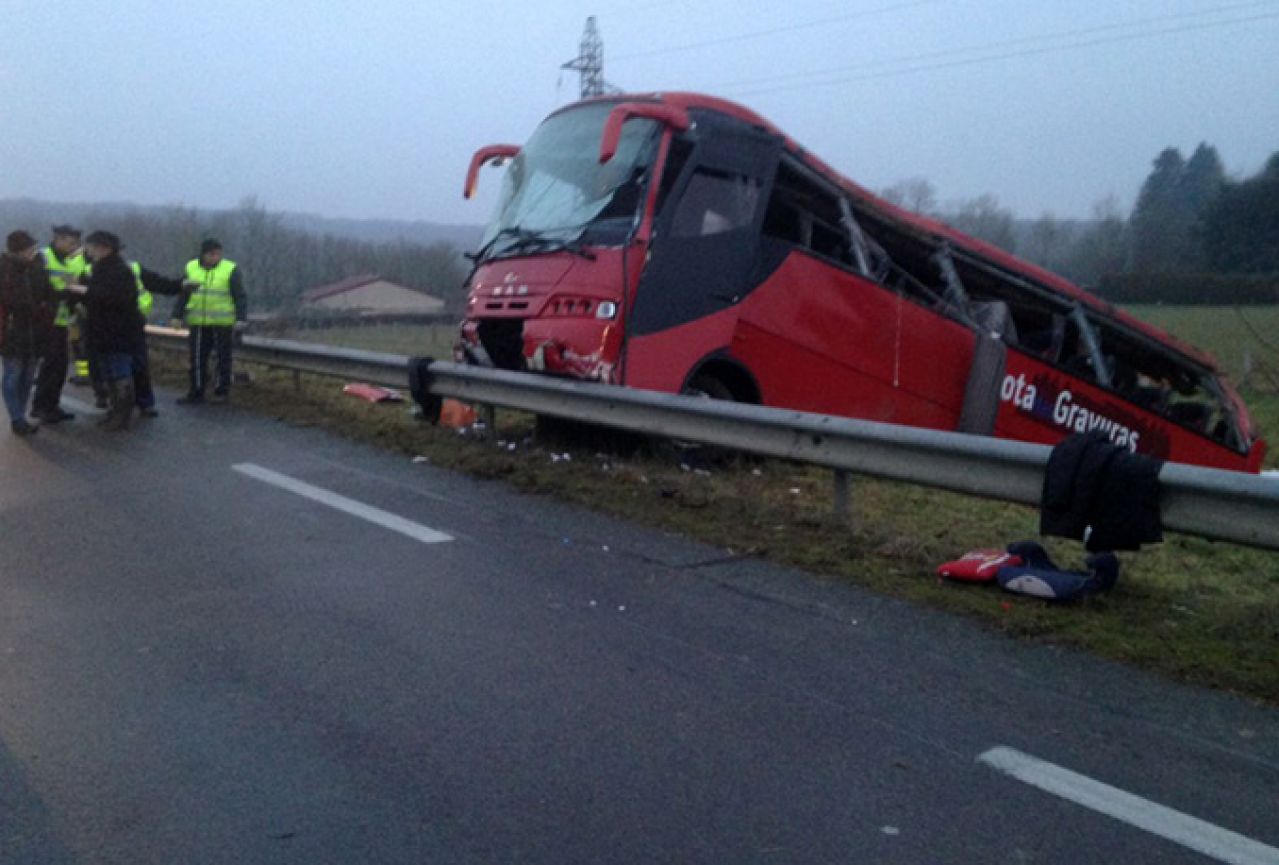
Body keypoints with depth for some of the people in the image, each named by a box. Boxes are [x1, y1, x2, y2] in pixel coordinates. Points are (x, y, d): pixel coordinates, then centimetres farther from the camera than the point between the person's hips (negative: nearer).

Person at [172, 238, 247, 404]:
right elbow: (182, 294, 12)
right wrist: (177, 315, 8)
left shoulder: (230, 269, -4)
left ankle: (222, 390, 19)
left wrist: (241, 318, -14)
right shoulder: (191, 268, 6)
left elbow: (240, 297, -5)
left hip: (223, 323, -3)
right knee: (197, 359, 4)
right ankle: (196, 393, 11)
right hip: (198, 323, 3)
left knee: (223, 357, 6)